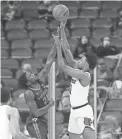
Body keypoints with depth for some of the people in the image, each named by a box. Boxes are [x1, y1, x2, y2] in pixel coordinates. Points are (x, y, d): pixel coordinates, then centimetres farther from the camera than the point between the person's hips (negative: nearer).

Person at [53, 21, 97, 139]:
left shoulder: (84, 75, -19)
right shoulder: (78, 71, 6)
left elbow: (62, 66, -23)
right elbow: (67, 50, 6)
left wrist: (58, 46, -18)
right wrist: (62, 30, 2)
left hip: (83, 111, -10)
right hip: (75, 111, 10)